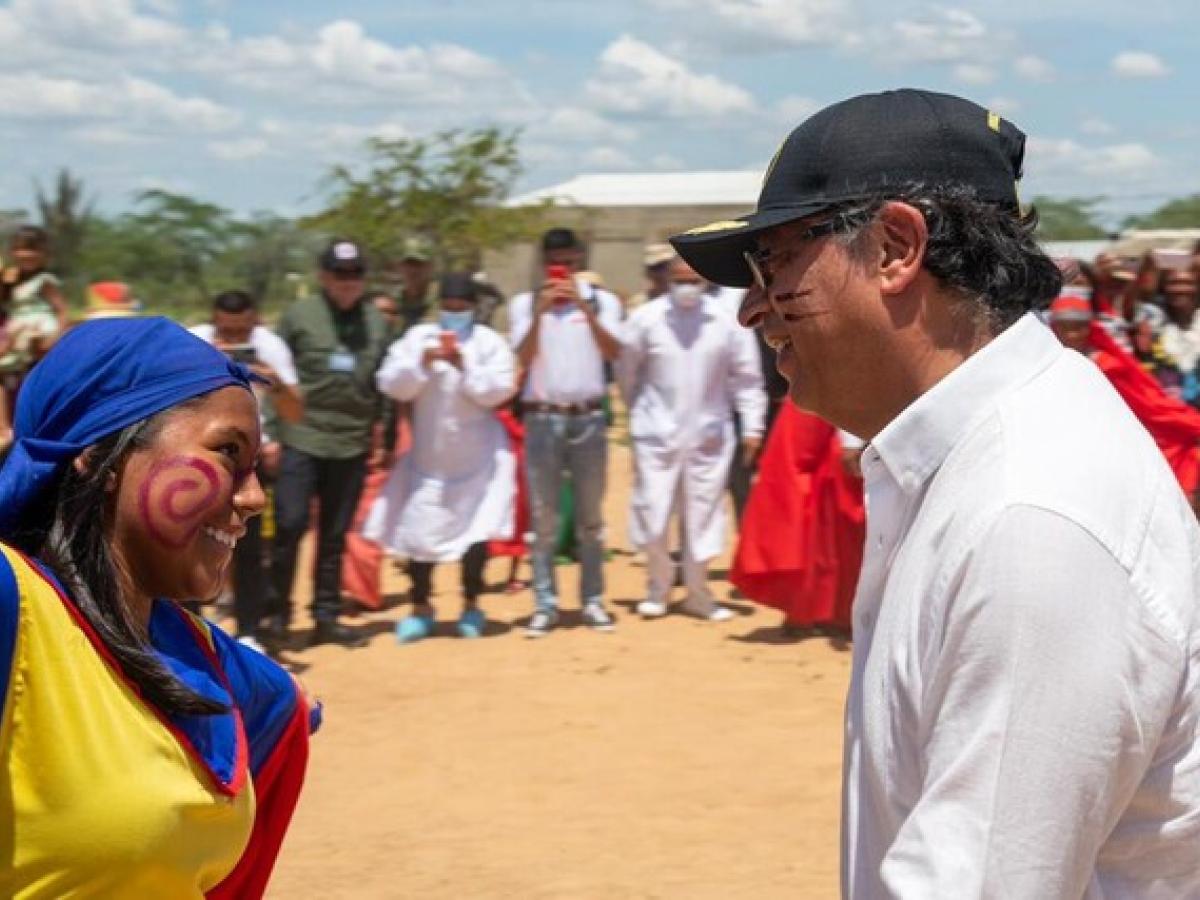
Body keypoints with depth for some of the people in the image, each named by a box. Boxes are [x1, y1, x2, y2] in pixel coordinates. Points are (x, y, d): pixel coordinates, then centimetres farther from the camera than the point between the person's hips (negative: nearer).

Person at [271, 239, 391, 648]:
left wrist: (380, 434, 11)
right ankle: (278, 613, 8)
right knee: (290, 524, -6)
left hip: (352, 444, 3)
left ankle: (326, 617, 16)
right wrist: (270, 431, -4)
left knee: (335, 534, 8)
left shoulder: (377, 322, 10)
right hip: (301, 438, -3)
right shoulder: (299, 315, 1)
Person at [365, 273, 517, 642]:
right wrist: (422, 363, -21)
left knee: (478, 531, 0)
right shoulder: (418, 336, 0)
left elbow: (499, 390, -14)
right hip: (428, 458, 1)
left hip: (478, 459, -1)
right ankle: (420, 608, 22)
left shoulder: (489, 342, -3)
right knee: (418, 532, 4)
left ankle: (471, 605, 21)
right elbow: (390, 384, -6)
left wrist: (464, 366, -24)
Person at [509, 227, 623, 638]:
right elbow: (524, 357, -6)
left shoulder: (602, 300, 5)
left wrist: (585, 308, -18)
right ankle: (545, 604, 3)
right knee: (544, 518, 1)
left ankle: (593, 601, 12)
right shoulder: (525, 303, 5)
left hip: (588, 418, 0)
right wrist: (539, 312, -17)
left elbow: (613, 352, -9)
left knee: (590, 516, 6)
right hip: (541, 419, 0)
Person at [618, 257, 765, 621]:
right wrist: (638, 411, 14)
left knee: (702, 514, 7)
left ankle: (698, 593, 21)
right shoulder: (646, 318, -7)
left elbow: (747, 377, 1)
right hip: (657, 433, -1)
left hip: (708, 435, 1)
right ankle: (657, 589, 20)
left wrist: (752, 427, -1)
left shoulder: (728, 321, -5)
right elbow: (627, 371, 6)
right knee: (653, 512, 0)